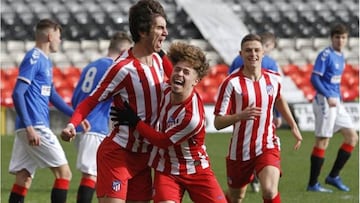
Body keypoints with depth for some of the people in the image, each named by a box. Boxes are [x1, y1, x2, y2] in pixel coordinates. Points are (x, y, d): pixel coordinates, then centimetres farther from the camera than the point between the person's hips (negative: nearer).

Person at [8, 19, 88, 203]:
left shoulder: (45, 61, 18)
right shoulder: (34, 59, -10)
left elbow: (51, 95, 30)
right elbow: (17, 94, -17)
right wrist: (29, 127, -23)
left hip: (32, 128, 9)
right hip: (35, 127, -9)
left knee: (23, 180, 6)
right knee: (63, 173, -6)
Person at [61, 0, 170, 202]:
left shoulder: (158, 60, 5)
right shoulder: (123, 68, -17)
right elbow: (91, 101, -13)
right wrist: (72, 125, -27)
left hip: (143, 156, 8)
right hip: (117, 154, -8)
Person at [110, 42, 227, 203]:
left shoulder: (192, 116, -28)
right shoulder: (165, 89, -10)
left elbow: (163, 141, -18)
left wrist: (134, 121, -16)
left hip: (196, 170, -4)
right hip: (167, 170, 4)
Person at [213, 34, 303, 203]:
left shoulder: (274, 79, 1)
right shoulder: (231, 83, -13)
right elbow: (218, 123, -16)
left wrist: (294, 127, 25)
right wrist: (240, 115, -33)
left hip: (268, 147, 1)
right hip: (240, 150, -1)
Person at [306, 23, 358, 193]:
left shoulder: (340, 56, 14)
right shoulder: (326, 55, -12)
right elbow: (314, 78, -18)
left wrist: (339, 100, 18)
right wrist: (328, 97, -25)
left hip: (335, 103, 9)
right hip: (324, 102, -9)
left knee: (352, 137, 8)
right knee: (322, 142, -6)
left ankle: (333, 176, 14)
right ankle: (313, 184, 0)